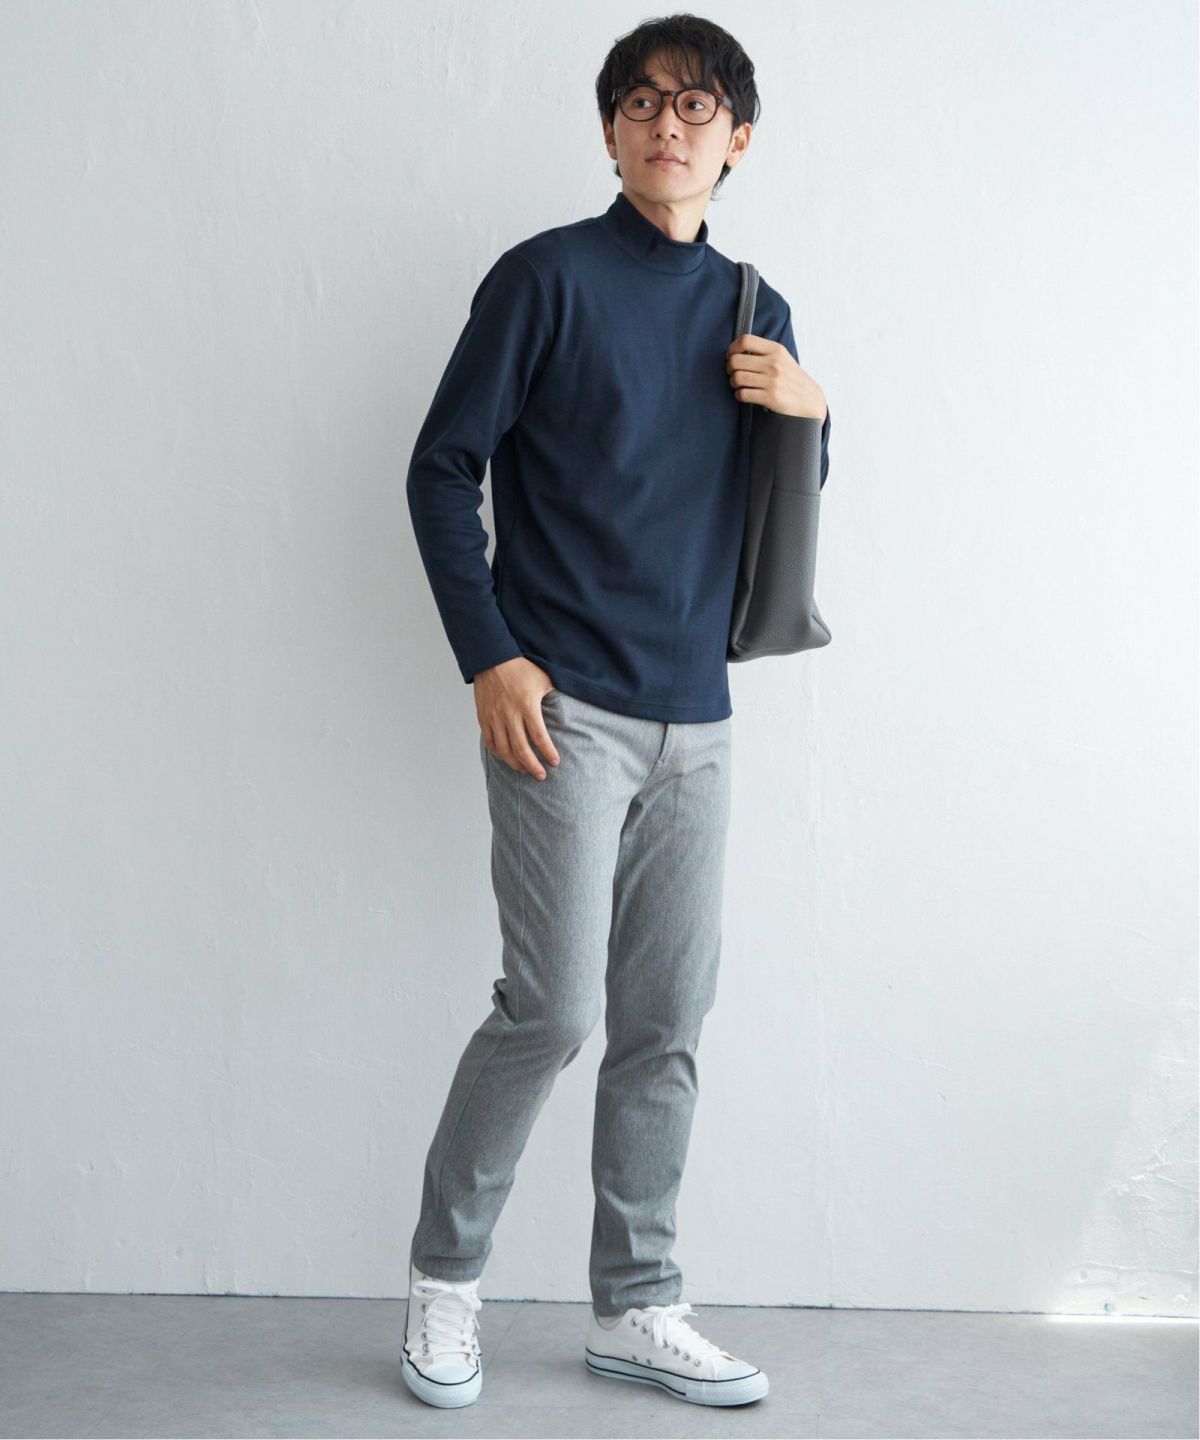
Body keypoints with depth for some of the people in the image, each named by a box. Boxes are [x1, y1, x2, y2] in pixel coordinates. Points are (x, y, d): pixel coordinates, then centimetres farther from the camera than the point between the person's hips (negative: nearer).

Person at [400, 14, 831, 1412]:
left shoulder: (756, 312, 14)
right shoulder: (548, 276, -2)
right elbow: (442, 468, -3)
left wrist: (810, 411, -1)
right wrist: (488, 657, -11)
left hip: (695, 721, 6)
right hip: (563, 708, -5)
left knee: (666, 1025, 8)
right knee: (554, 1007, -9)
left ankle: (634, 1307, 20)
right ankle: (444, 1273, 12)